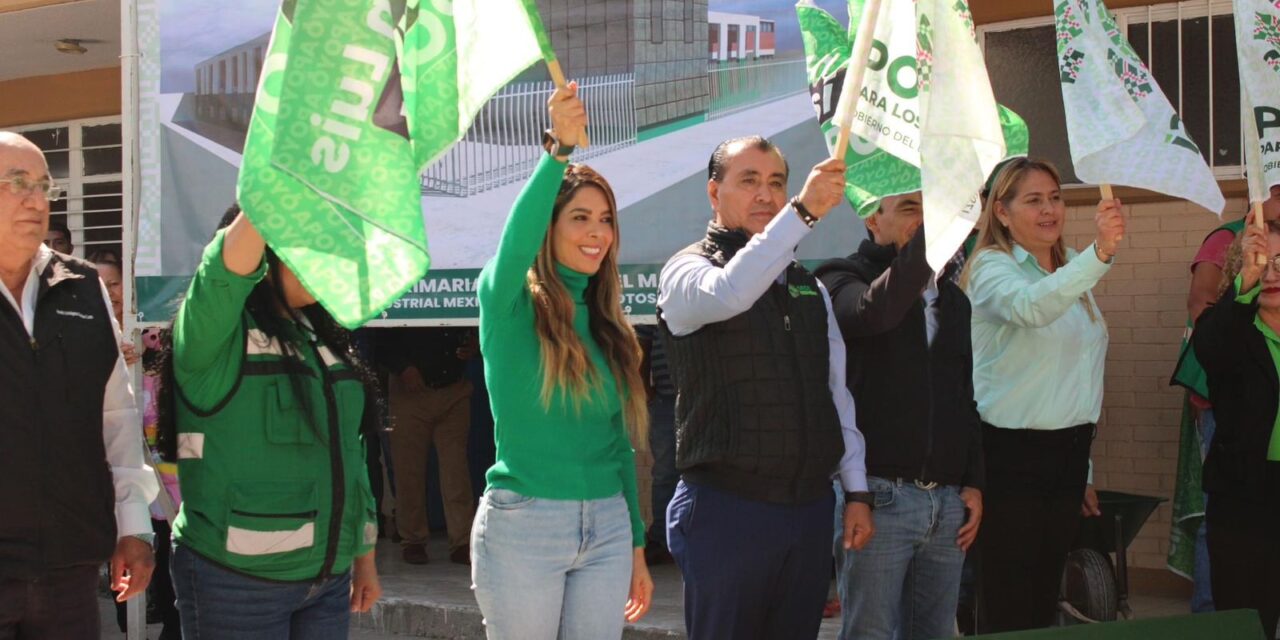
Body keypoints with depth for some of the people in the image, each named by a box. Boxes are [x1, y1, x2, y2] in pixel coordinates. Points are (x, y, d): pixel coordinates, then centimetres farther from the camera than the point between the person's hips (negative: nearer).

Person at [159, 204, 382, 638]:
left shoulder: (325, 341, 12)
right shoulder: (214, 334, -7)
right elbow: (232, 256, -28)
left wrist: (365, 559, 16)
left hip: (328, 578, 6)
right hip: (235, 580, -6)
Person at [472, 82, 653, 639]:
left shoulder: (609, 331, 10)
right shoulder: (510, 304, -5)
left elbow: (619, 443, 14)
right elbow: (515, 242, -28)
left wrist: (637, 549, 14)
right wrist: (559, 149, -40)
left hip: (607, 528, 5)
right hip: (522, 525, -5)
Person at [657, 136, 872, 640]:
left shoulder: (809, 286, 16)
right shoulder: (686, 272, -3)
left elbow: (836, 392, 16)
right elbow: (728, 293, -27)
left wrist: (857, 490, 11)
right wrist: (802, 212, -34)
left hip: (810, 505, 6)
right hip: (728, 508, -5)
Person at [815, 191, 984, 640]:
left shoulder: (952, 298, 19)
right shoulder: (843, 279, -1)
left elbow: (967, 398, 20)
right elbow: (876, 310, -26)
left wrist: (973, 484, 11)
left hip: (948, 502, 6)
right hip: (878, 495, -6)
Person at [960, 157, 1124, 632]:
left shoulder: (1070, 271, 15)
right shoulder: (991, 266, -8)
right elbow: (1030, 307, -33)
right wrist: (1100, 254, -46)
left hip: (1068, 451, 7)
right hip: (1013, 453, -7)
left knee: (1044, 595, 12)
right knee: (1009, 606, -4)